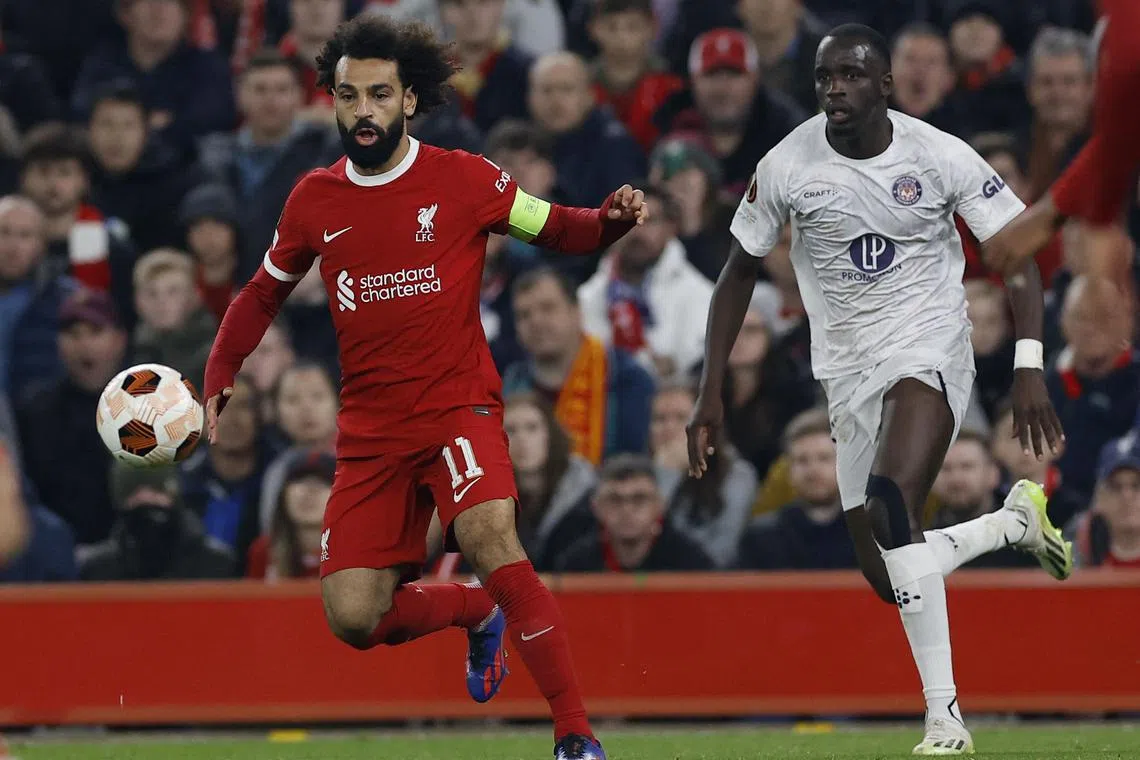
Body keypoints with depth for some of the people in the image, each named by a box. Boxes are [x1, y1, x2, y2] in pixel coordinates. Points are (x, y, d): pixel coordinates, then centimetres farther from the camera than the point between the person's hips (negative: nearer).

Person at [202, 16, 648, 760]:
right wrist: (219, 377, 6)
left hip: (458, 406, -4)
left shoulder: (464, 179, -2)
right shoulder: (315, 199, 6)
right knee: (355, 619, -6)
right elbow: (263, 294, 20)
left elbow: (559, 229, 5)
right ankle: (477, 614, 27)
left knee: (491, 541, -31)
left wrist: (614, 218, -17)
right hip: (370, 431, 4)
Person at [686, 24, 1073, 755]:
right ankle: (1017, 520, 32)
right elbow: (741, 271, 7)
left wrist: (1029, 369, -16)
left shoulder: (939, 158, -11)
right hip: (849, 372, 4)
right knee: (889, 579, 2)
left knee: (889, 503, -30)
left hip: (930, 348, -4)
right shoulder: (787, 167, -6)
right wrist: (712, 391, 4)